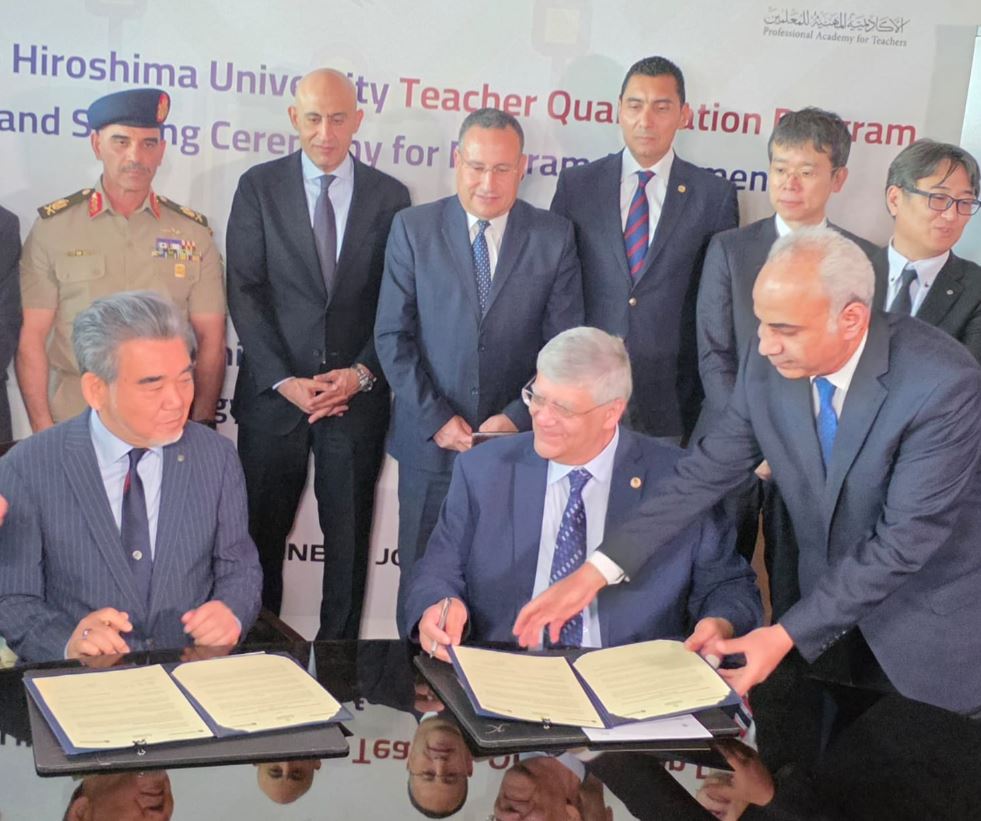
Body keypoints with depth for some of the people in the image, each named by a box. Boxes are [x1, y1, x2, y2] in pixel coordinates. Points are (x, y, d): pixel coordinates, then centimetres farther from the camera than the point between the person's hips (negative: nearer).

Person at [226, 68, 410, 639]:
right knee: (261, 535, 7)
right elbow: (245, 291, -2)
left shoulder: (390, 196, 4)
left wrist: (361, 373, -10)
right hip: (274, 393, 0)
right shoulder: (259, 187, 3)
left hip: (358, 394, 1)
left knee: (350, 538, 8)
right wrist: (284, 380, -11)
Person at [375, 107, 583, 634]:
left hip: (520, 442, 0)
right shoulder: (413, 228, 1)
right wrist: (436, 418, -10)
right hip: (430, 441, 0)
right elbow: (393, 336, -1)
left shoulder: (555, 237, 2)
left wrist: (517, 418, -12)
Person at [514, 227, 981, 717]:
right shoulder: (768, 366, -12)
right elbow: (708, 472, -7)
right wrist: (597, 571, -14)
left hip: (930, 626, -4)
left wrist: (788, 635, -28)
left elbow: (905, 539, -26)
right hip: (828, 595, 4)